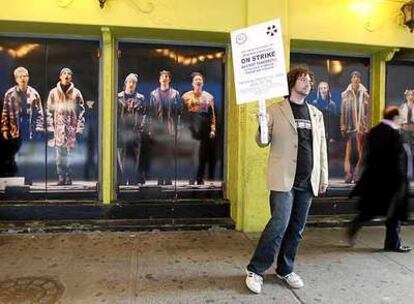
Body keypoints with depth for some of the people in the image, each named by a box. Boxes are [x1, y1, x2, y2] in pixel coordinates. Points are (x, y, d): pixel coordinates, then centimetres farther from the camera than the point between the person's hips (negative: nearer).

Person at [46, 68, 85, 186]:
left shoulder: (76, 93, 6)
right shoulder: (53, 93, 9)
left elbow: (81, 112, 4)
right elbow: (49, 111, 9)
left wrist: (79, 129, -2)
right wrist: (50, 127, 1)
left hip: (72, 129, -1)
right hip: (58, 128, 1)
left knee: (71, 155, -1)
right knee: (59, 155, 1)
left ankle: (68, 178, 7)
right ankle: (61, 178, 9)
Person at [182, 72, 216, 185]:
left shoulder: (209, 97, 15)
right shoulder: (186, 96, 11)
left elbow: (212, 114, 9)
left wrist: (213, 129, 0)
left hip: (205, 128, 1)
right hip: (192, 127, -1)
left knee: (203, 154, -2)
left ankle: (200, 178, 5)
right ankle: (192, 178, -1)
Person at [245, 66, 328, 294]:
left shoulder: (316, 114, 14)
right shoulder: (276, 110, 0)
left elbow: (321, 147, 15)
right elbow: (262, 142, -2)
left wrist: (323, 176, 12)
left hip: (307, 181, 5)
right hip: (284, 178, -5)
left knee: (296, 228, 11)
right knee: (279, 224, -10)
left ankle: (285, 270, 27)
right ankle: (255, 270, 5)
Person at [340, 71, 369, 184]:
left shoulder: (365, 95, 6)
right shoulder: (345, 95, 6)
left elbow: (368, 112, 5)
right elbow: (342, 112, 5)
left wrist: (367, 127, -1)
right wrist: (343, 127, 0)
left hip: (361, 127, 0)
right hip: (349, 126, 0)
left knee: (359, 151, 0)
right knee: (349, 151, -1)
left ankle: (357, 175, 5)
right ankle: (348, 175, 2)